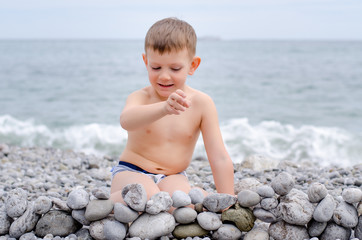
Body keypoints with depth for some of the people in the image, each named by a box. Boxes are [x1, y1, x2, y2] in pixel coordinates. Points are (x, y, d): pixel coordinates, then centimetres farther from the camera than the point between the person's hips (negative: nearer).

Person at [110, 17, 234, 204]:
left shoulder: (201, 103, -8)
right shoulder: (140, 97, -12)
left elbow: (219, 159, -6)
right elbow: (126, 121, -39)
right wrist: (164, 108, -57)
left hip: (173, 177, 1)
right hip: (131, 172, -1)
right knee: (147, 195, -35)